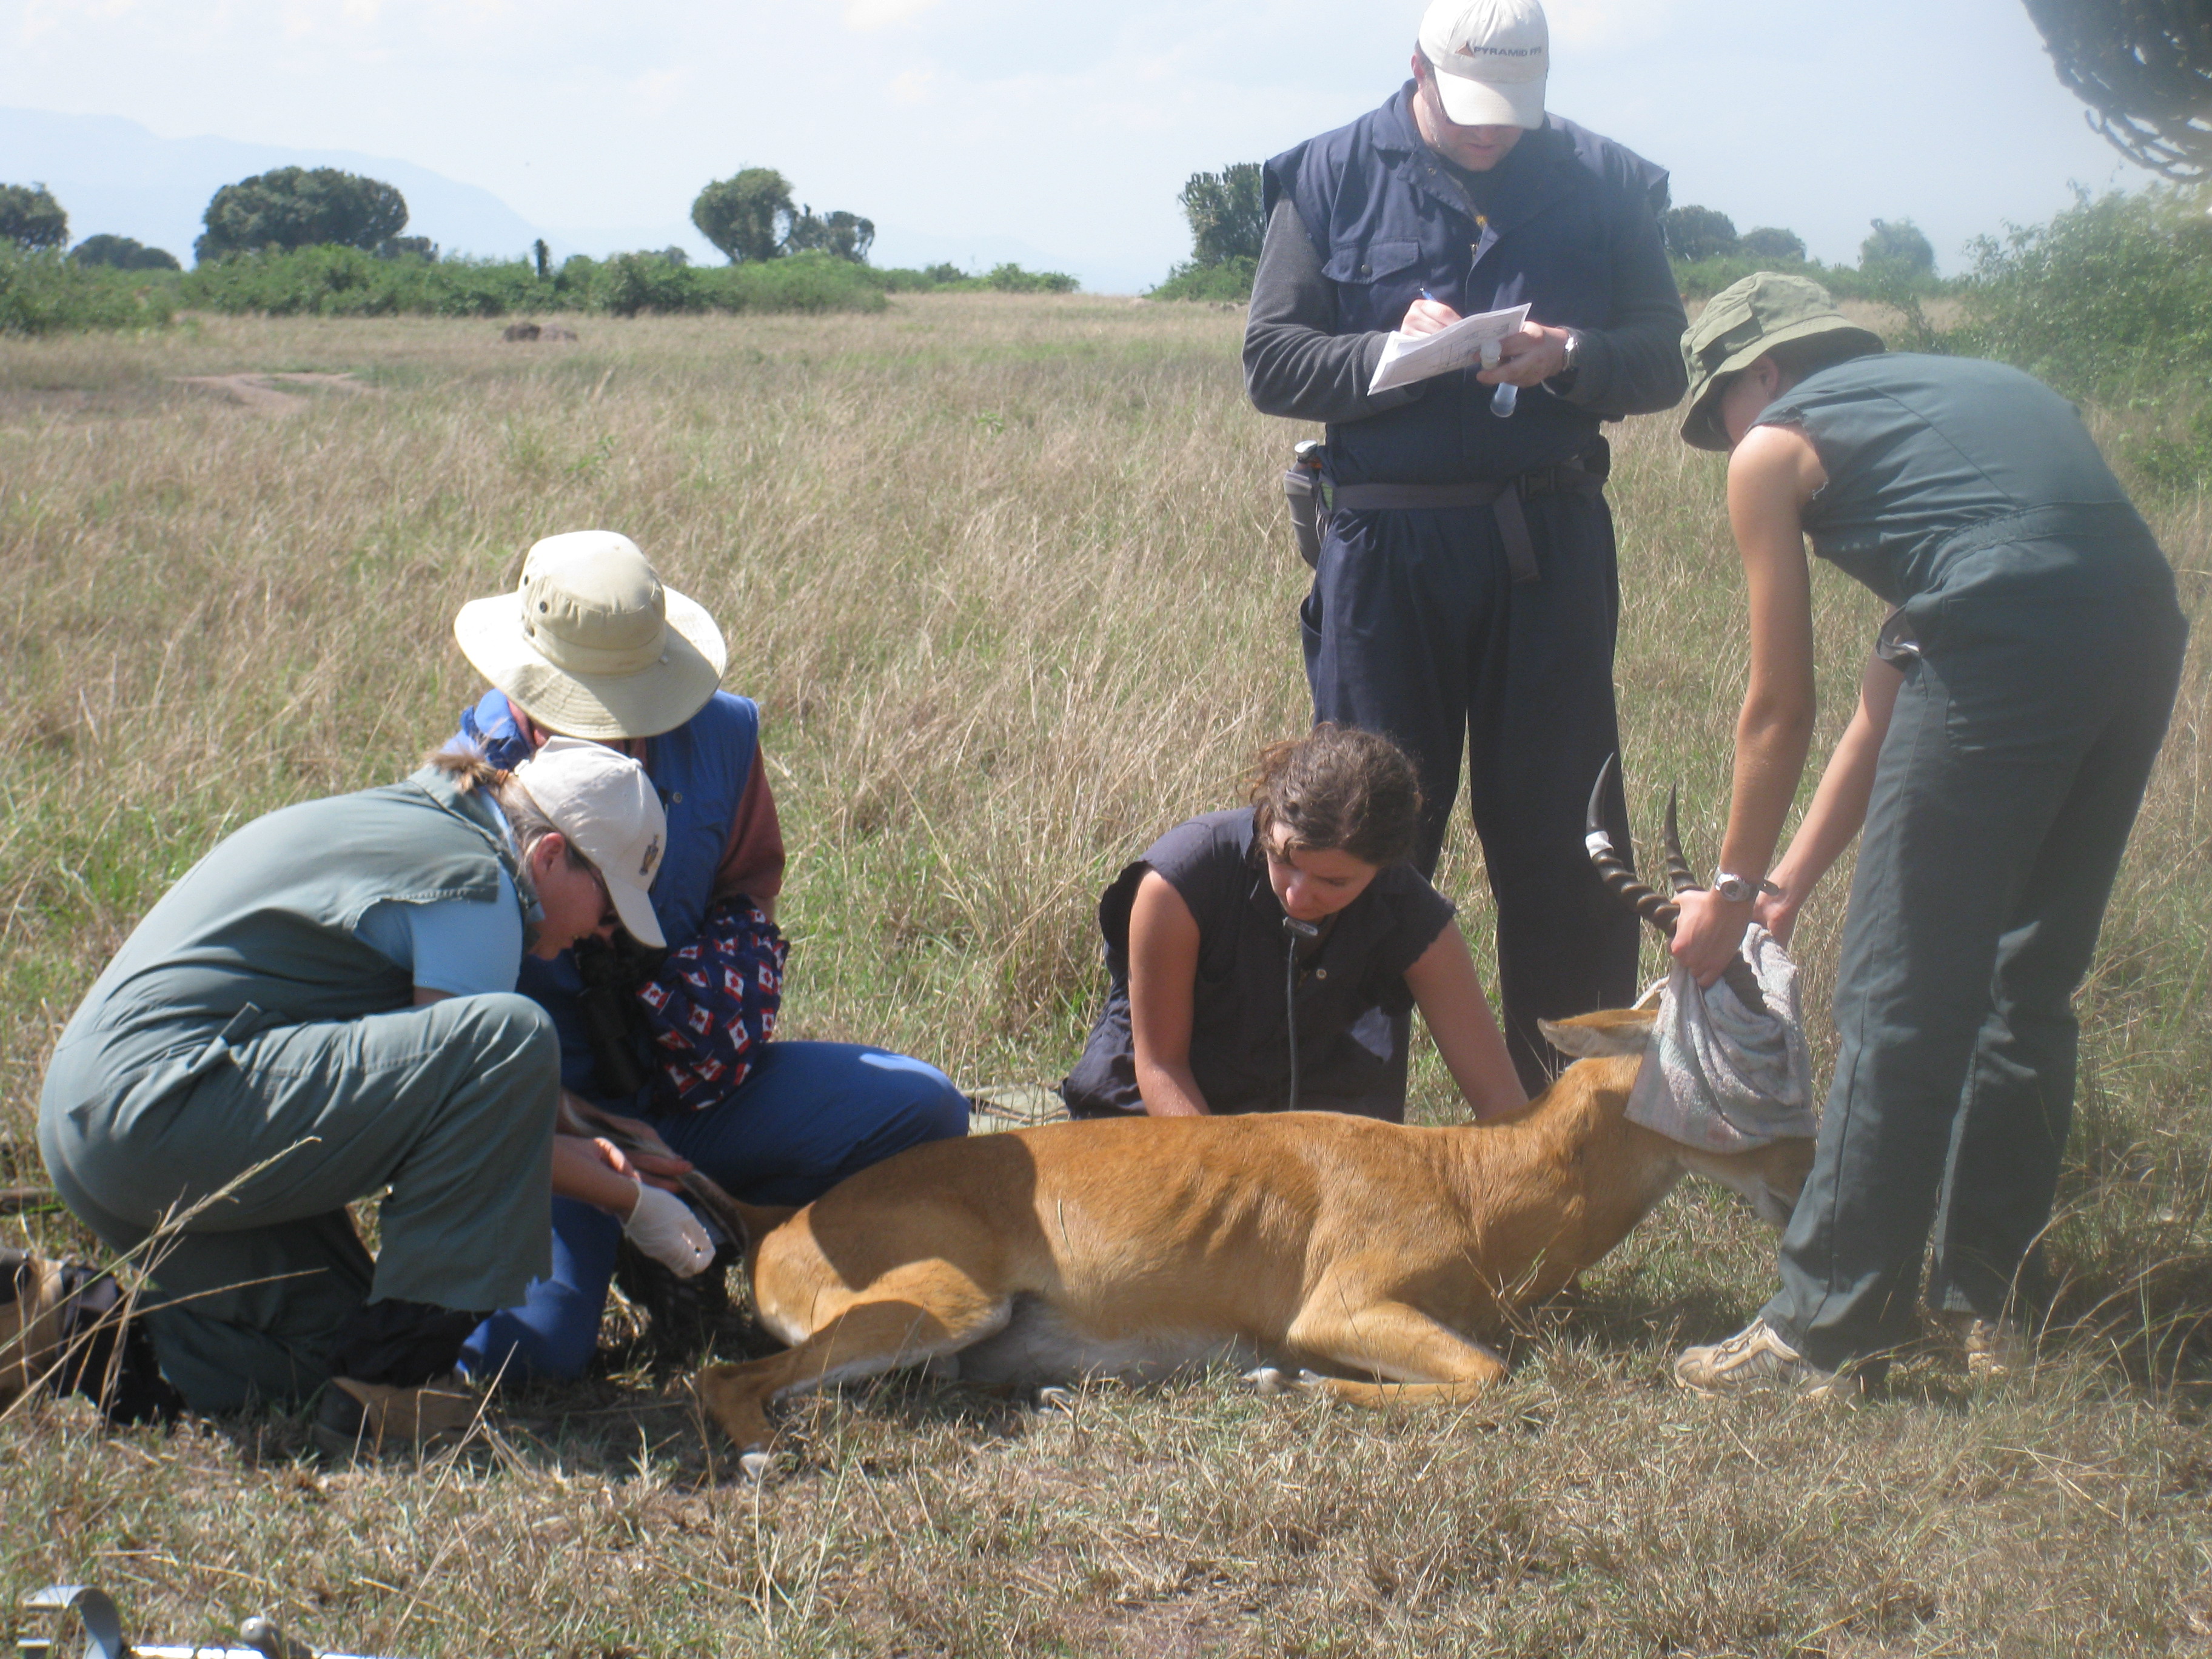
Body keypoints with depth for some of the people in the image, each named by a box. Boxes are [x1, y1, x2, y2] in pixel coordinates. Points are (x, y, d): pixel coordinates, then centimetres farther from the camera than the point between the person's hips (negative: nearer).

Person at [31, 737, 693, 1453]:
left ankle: (70, 1313, 9)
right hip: (163, 1105, -11)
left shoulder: (412, 818, 21)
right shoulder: (473, 882, -8)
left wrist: (570, 1151, 26)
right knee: (509, 1036, -22)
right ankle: (390, 1380, -17)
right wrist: (630, 1201, 4)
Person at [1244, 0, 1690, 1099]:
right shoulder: (1334, 179, 2)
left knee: (1565, 832, 4)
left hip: (1550, 543, 1)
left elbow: (1665, 357, 8)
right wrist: (1390, 352, -17)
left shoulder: (1602, 183, 6)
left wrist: (1569, 359, -13)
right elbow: (1269, 363, 1)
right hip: (1383, 544, -1)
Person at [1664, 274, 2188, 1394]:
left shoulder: (1774, 447, 14)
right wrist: (1793, 879, 35)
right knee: (2025, 984, 18)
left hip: (2015, 636, -7)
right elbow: (1888, 699, 33)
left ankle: (1827, 1324, 3)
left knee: (1900, 994, 0)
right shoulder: (1952, 390, 34)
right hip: (2145, 625, 7)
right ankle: (1993, 1299, 26)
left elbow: (1780, 710, 16)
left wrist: (1731, 889, 28)